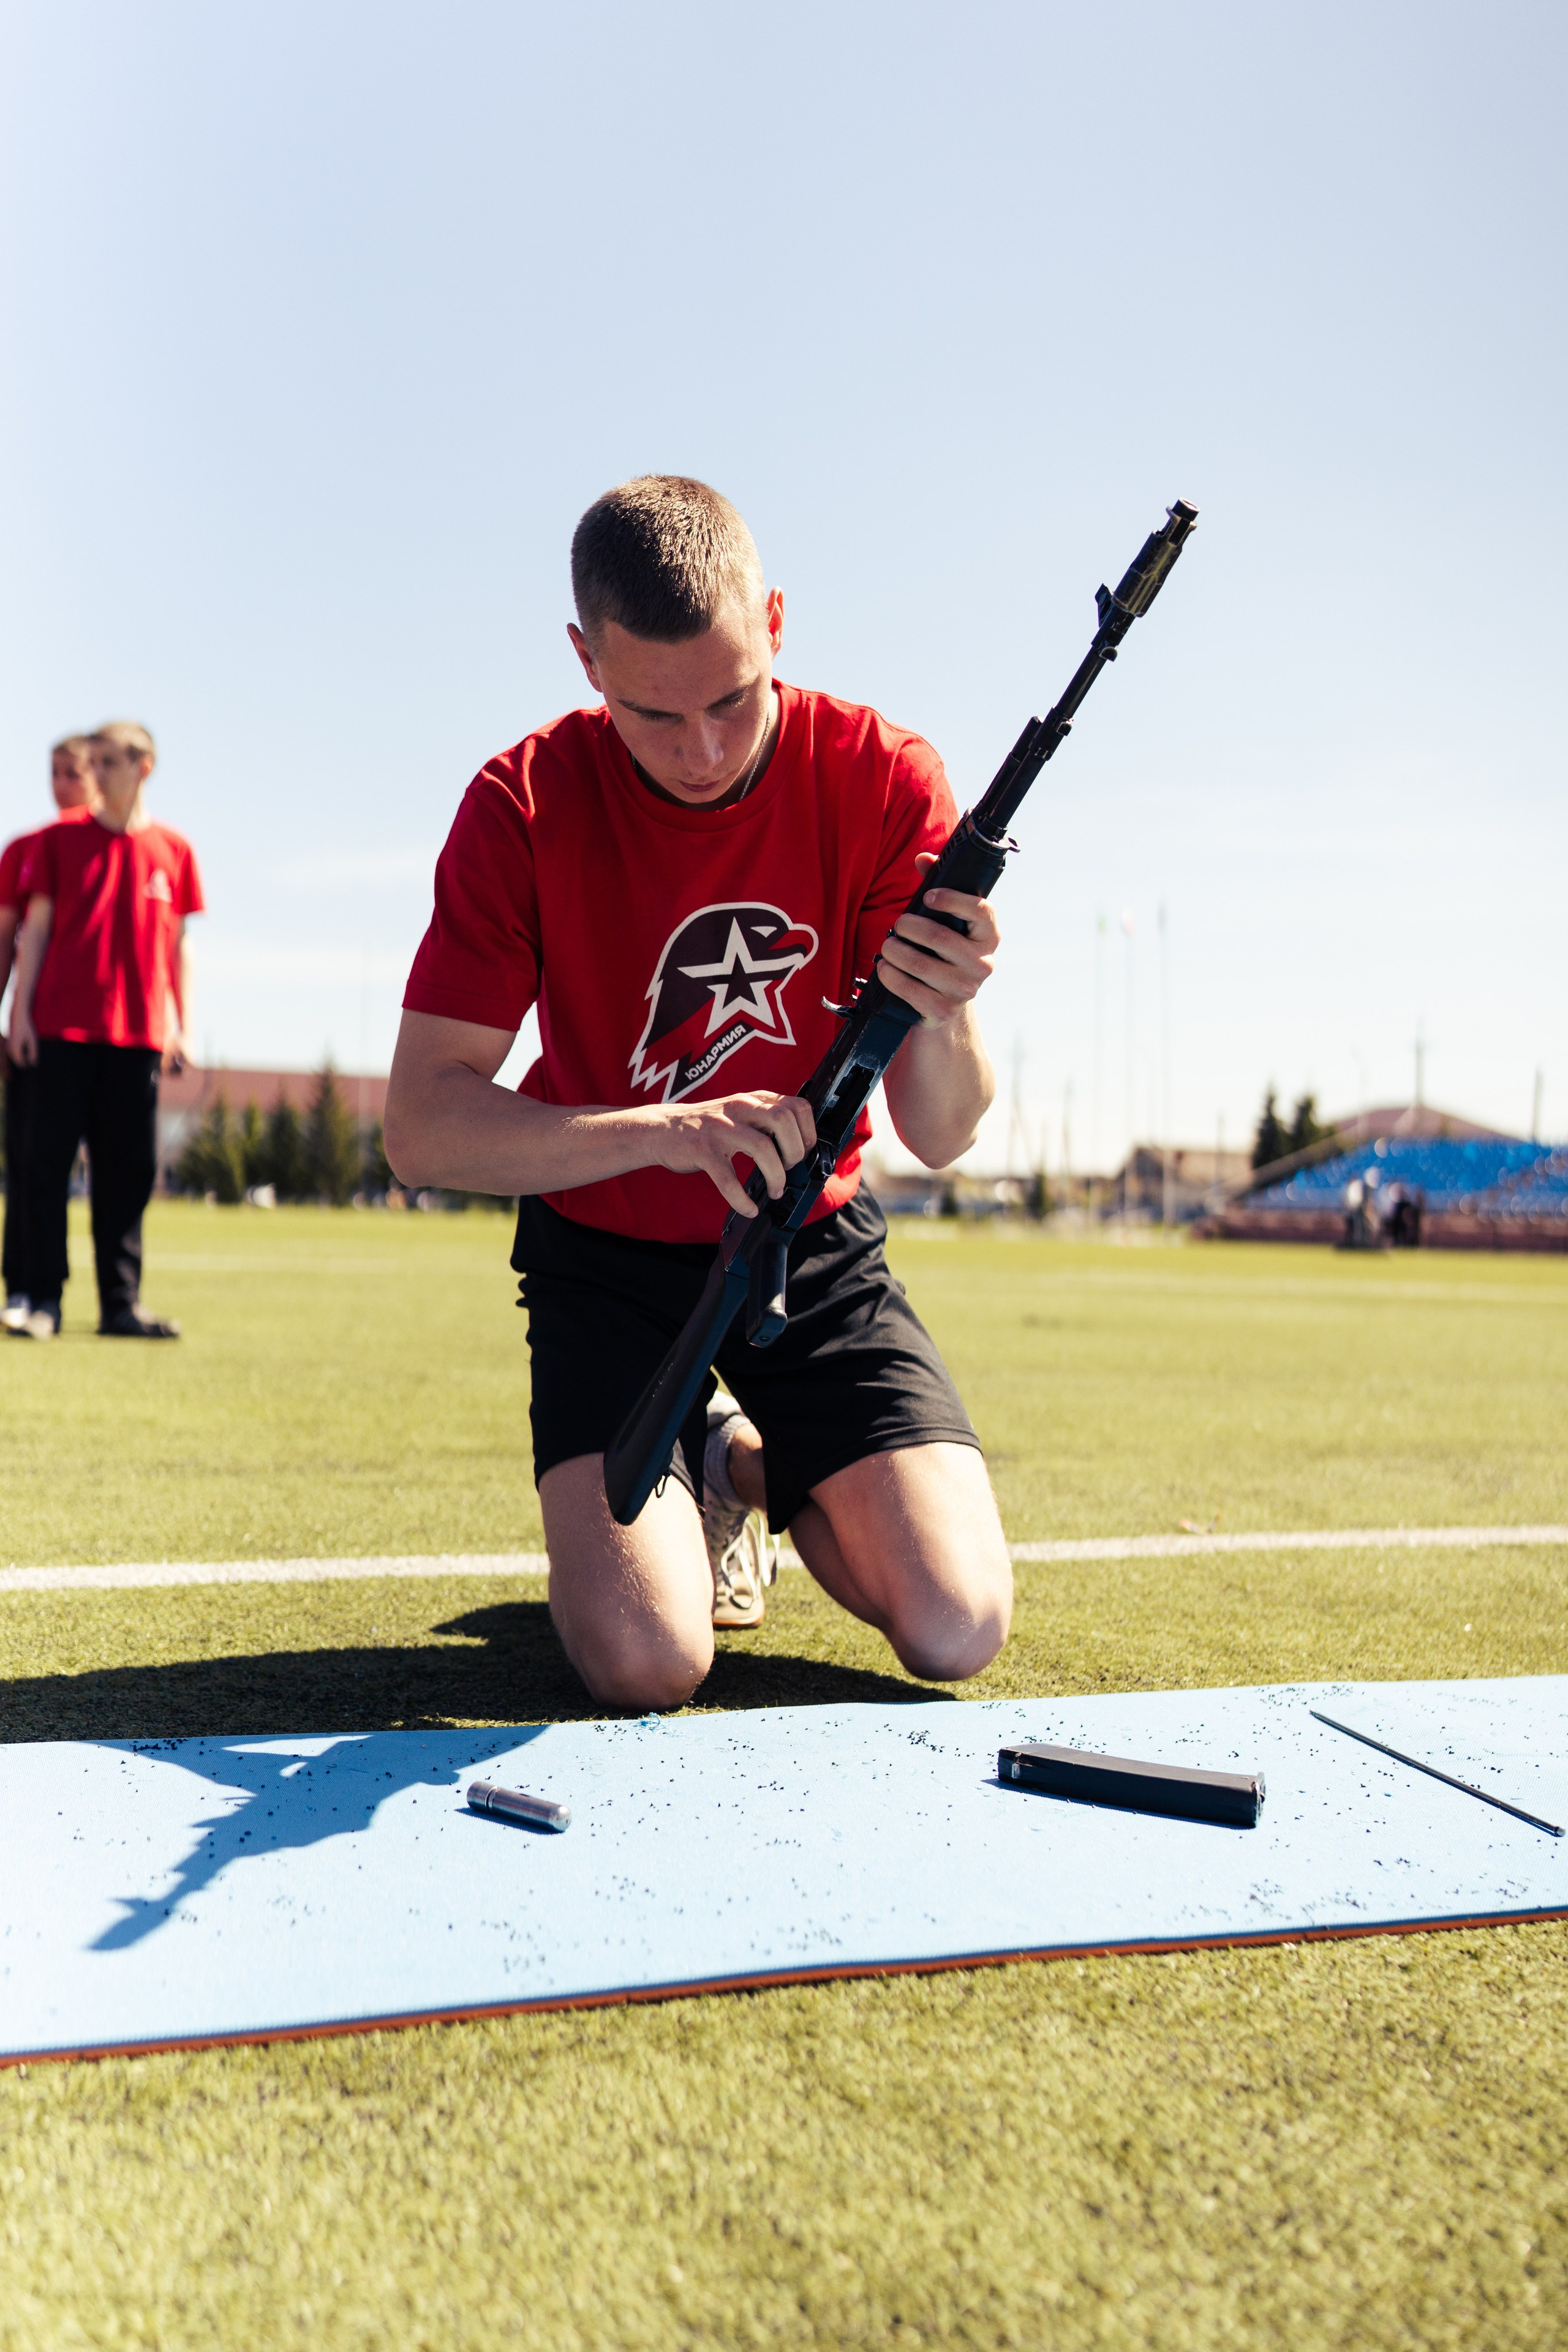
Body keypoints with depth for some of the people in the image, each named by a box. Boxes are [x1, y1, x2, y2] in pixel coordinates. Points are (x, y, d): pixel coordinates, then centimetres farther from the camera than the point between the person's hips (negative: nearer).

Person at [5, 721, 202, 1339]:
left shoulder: (172, 850, 10)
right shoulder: (59, 840, 8)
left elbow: (177, 946, 13)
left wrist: (179, 1025, 8)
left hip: (138, 1033, 1)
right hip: (62, 1026, -1)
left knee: (129, 1172, 3)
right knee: (50, 1163, -3)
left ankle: (121, 1304, 8)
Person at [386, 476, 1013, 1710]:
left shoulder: (881, 776, -13)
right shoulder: (524, 804, -16)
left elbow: (939, 1135, -15)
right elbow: (422, 1125, -21)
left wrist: (943, 1014, -39)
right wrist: (667, 1128, -37)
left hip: (814, 1245, 2)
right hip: (610, 1254, -1)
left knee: (960, 1631, -12)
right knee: (646, 1662, -20)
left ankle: (754, 1462, 19)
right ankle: (688, 1490, 17)